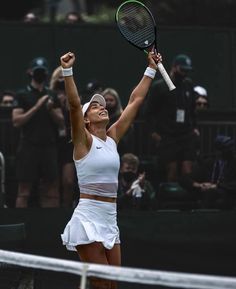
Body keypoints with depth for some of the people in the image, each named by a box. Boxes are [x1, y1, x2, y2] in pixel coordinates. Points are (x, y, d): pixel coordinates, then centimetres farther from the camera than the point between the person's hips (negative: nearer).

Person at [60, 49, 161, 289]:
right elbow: (74, 105, -19)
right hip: (88, 218, -7)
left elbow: (135, 100, 17)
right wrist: (67, 71, -31)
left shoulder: (112, 137, 13)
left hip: (110, 220, 7)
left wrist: (151, 68, 19)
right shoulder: (84, 141, -3)